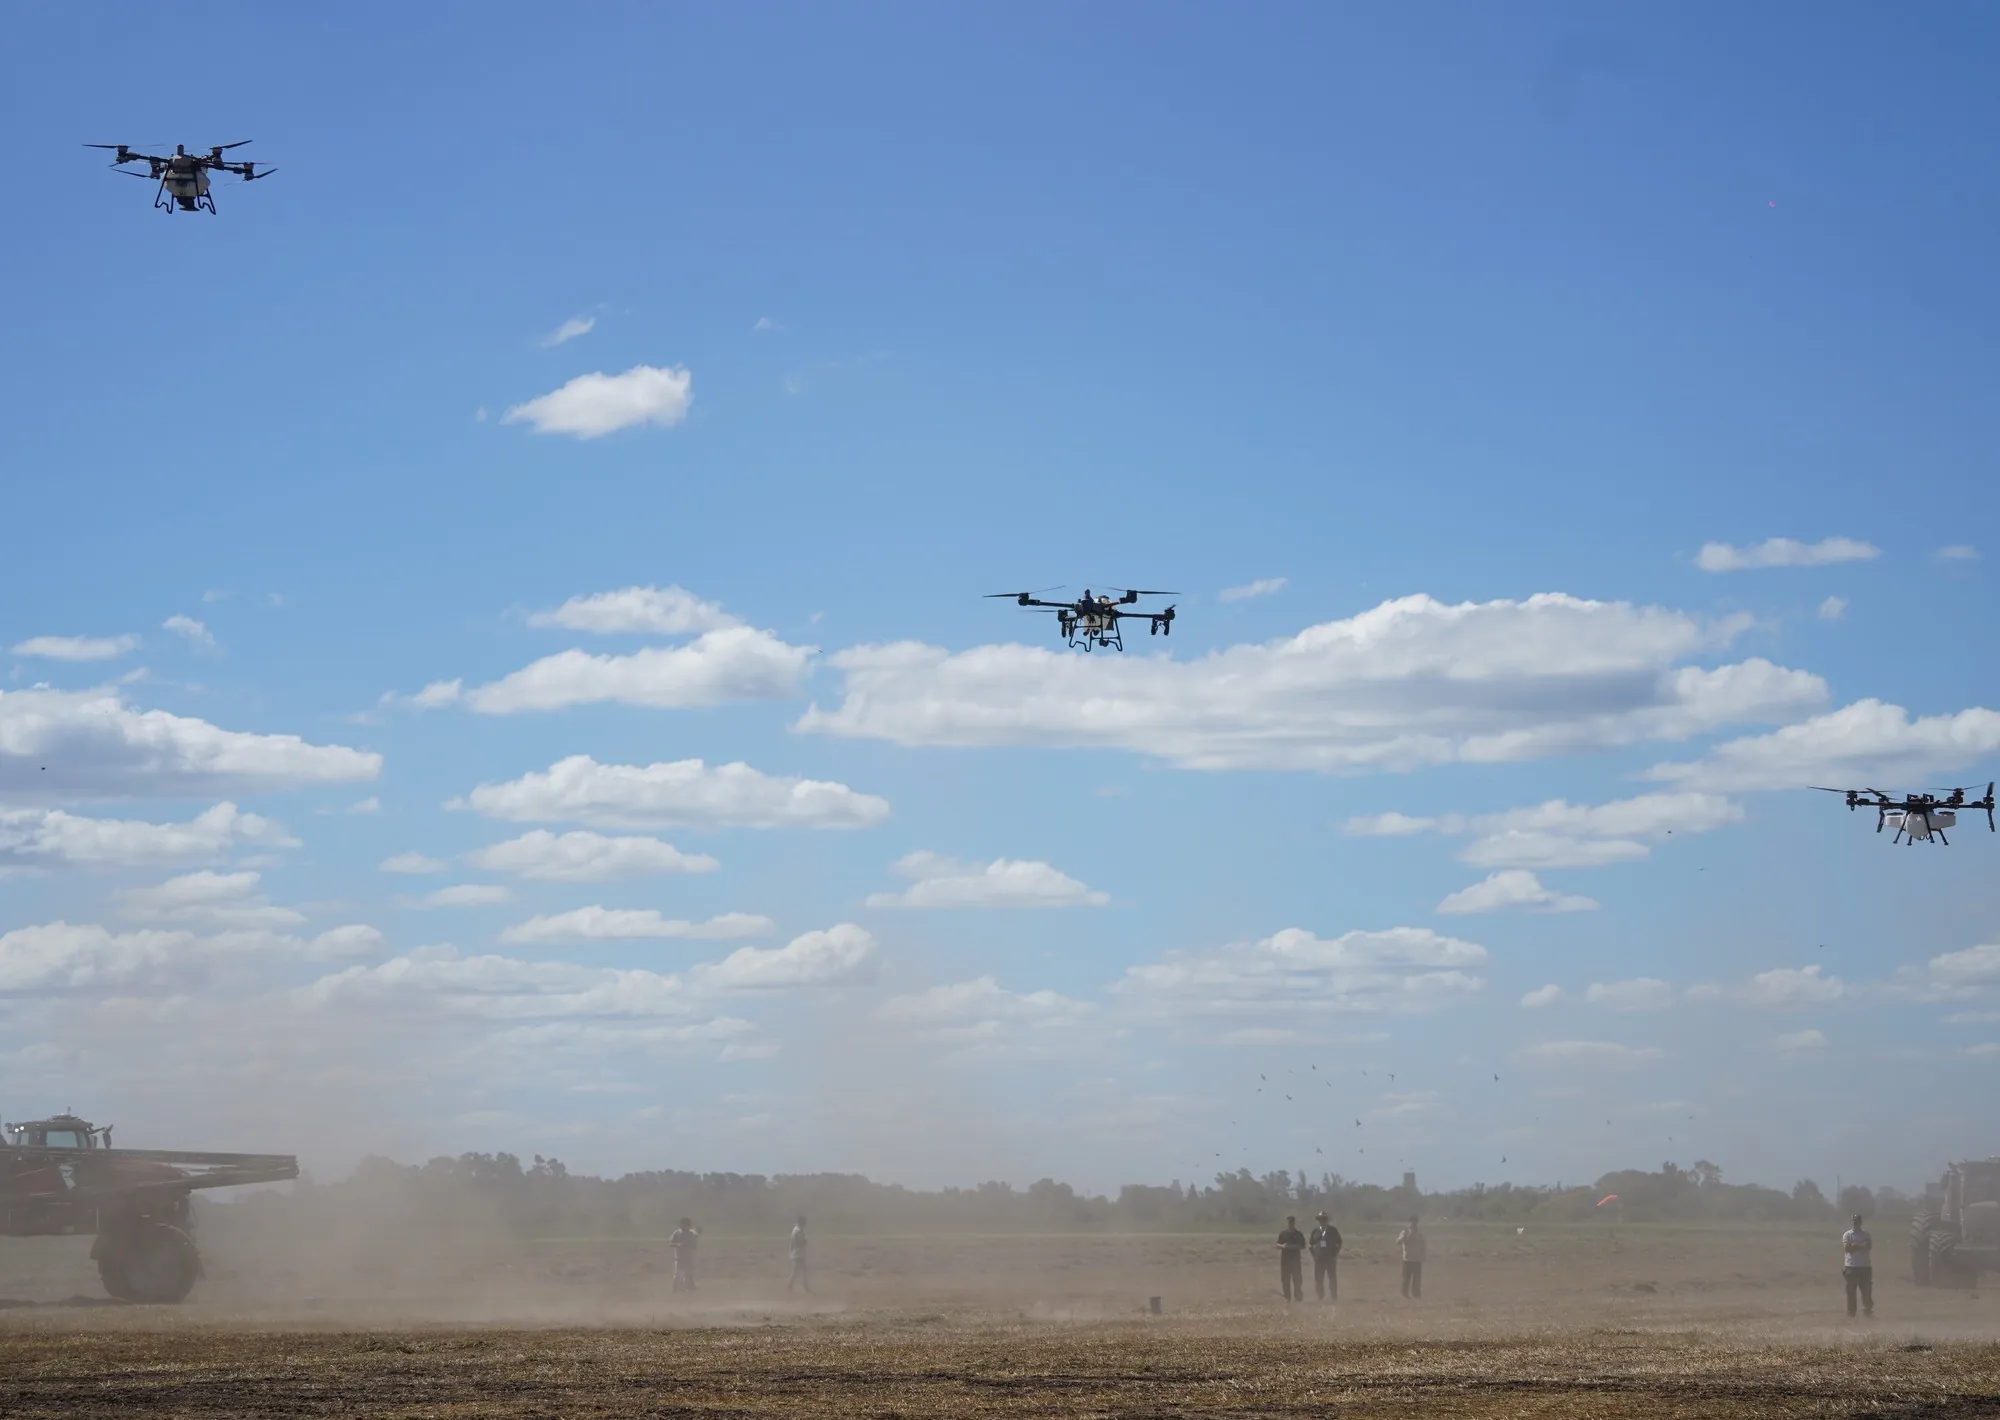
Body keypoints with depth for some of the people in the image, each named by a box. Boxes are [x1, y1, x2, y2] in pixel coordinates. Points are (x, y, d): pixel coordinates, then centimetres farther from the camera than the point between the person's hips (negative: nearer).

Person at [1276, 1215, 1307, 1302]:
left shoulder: (1298, 1234, 3)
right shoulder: (1283, 1234, 9)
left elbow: (1303, 1246, 3)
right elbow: (1278, 1245, 11)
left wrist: (1294, 1246, -14)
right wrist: (1282, 1246, -11)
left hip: (1295, 1259, -2)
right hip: (1285, 1259, 2)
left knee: (1297, 1280, -6)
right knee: (1285, 1280, 2)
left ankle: (1298, 1297, -3)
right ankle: (1287, 1297, 7)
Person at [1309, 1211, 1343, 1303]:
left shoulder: (1332, 1230, 1)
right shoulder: (1316, 1231, 9)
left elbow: (1339, 1243, 5)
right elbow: (1311, 1244, 17)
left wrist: (1335, 1253, -3)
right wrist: (1313, 1254, 6)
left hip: (1330, 1258, -3)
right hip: (1319, 1259, 3)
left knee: (1332, 1278, -3)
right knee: (1318, 1279, 3)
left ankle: (1334, 1298, -1)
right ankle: (1320, 1298, 10)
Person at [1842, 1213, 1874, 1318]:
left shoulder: (1866, 1234, 9)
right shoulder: (1847, 1235, 2)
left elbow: (1869, 1246, -6)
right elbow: (1847, 1248, -13)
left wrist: (1855, 1246, -16)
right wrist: (1862, 1246, -12)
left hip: (1865, 1265, 2)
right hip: (1851, 1266, -2)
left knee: (1866, 1289, 2)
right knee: (1851, 1290, -1)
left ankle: (1867, 1309, 9)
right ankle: (1851, 1311, 4)